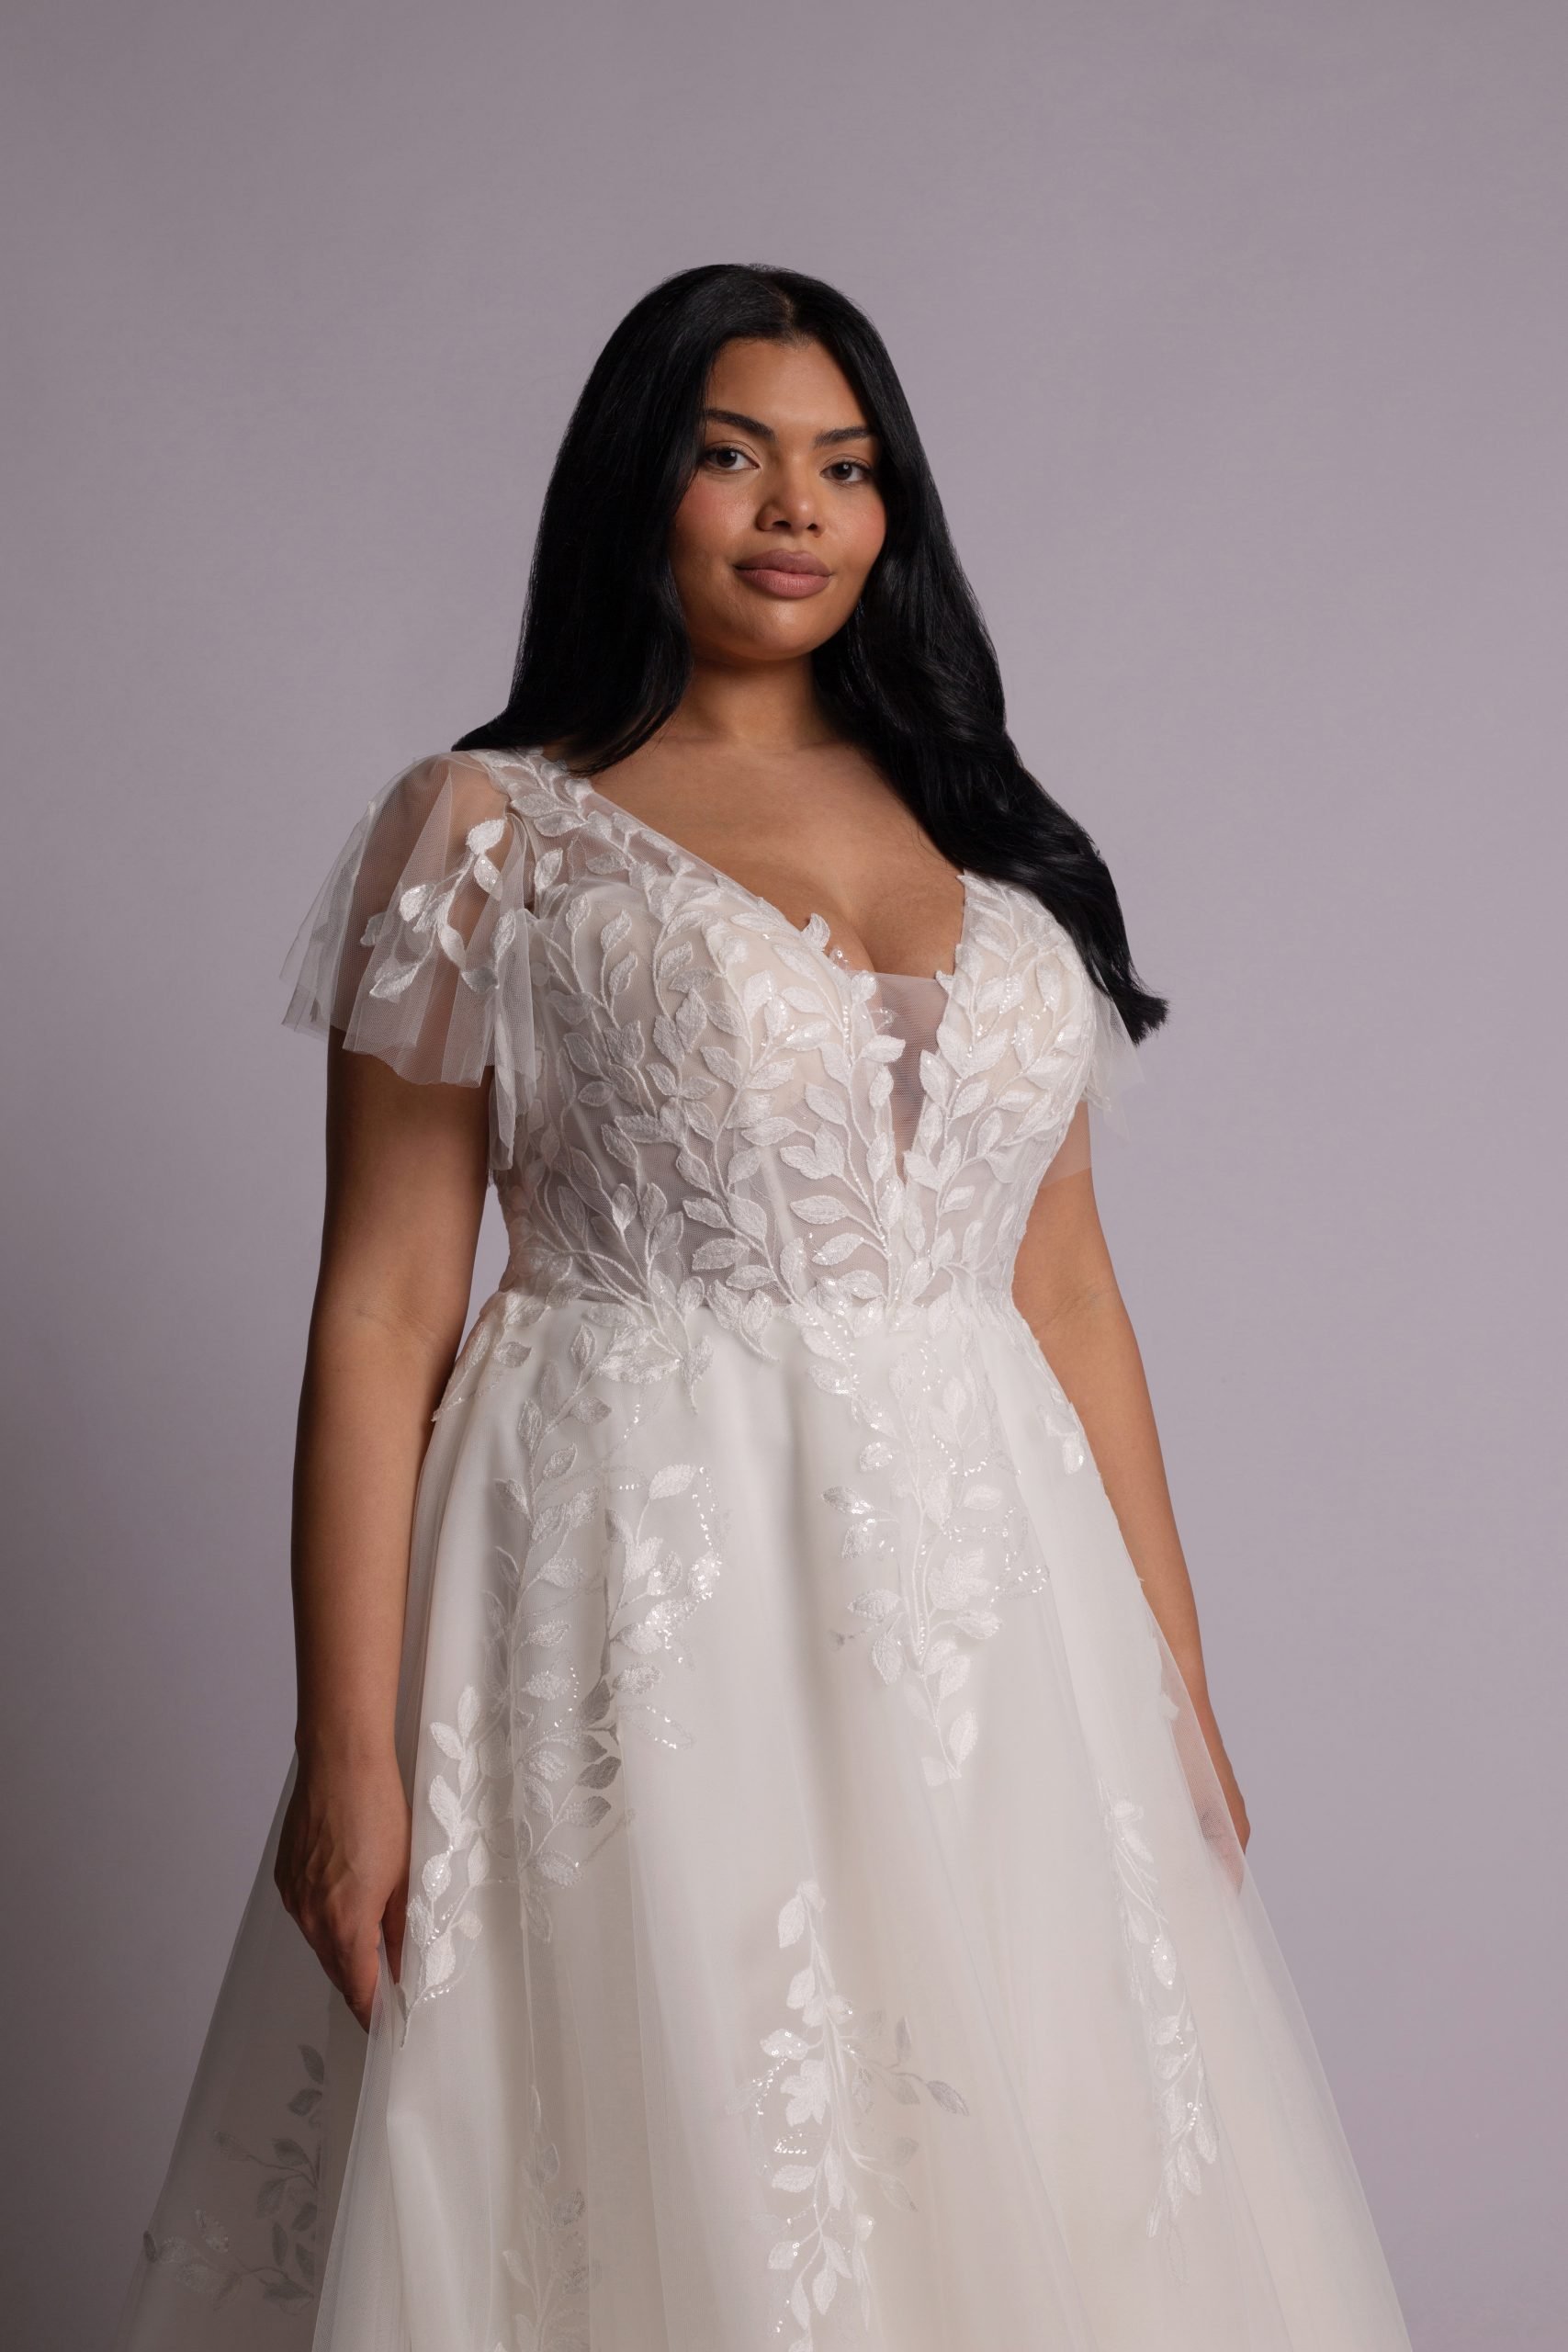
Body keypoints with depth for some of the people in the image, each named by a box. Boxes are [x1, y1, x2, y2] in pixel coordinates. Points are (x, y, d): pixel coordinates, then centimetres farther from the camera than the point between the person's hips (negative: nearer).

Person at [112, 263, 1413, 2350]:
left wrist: (1177, 1686, 9)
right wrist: (349, 1752, -11)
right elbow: (382, 1314, -4)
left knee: (1033, 2176, 9)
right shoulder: (485, 830, 2)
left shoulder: (992, 845, 14)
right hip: (640, 1594, -4)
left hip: (987, 1601, 4)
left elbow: (1071, 1294, 14)